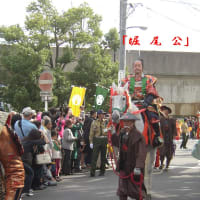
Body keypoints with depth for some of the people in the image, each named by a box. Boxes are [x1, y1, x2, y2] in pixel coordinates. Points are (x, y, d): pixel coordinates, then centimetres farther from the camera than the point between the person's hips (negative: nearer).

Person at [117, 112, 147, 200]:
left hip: (134, 167, -6)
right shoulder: (122, 133, 8)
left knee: (136, 190, 4)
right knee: (122, 190, 8)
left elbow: (141, 153, -18)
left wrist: (138, 167, -25)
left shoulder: (138, 136, -14)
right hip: (123, 167, 6)